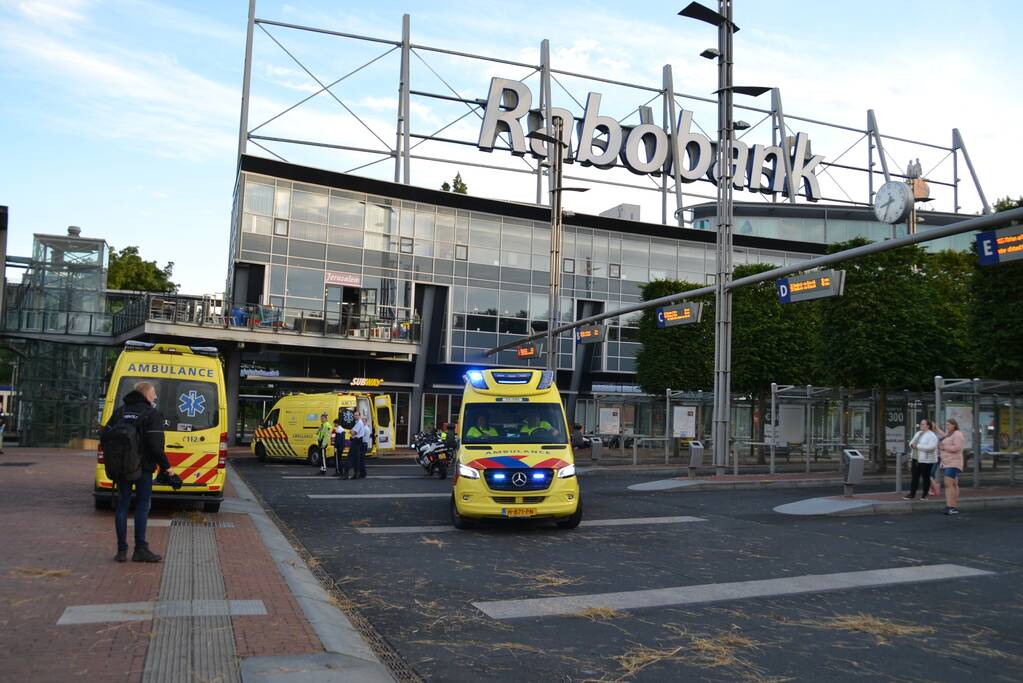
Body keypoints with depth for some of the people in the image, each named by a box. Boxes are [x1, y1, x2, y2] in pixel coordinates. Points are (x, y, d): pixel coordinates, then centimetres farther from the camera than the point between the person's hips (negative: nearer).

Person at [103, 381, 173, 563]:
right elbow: (155, 445, -17)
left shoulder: (120, 411, 10)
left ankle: (122, 550, 9)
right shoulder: (152, 414, -9)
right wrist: (166, 466, -9)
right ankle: (140, 549, 2)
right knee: (142, 506, 2)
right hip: (143, 468, -5)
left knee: (122, 505, 9)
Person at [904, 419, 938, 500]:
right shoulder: (918, 434, 14)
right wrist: (912, 445, -7)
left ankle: (924, 495, 13)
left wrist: (918, 446, -22)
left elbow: (930, 447, -24)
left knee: (925, 478, 4)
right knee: (914, 477, 6)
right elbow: (911, 442, 18)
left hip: (926, 460, -7)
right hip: (916, 459, 7)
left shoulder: (932, 436, -11)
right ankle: (912, 494, 9)